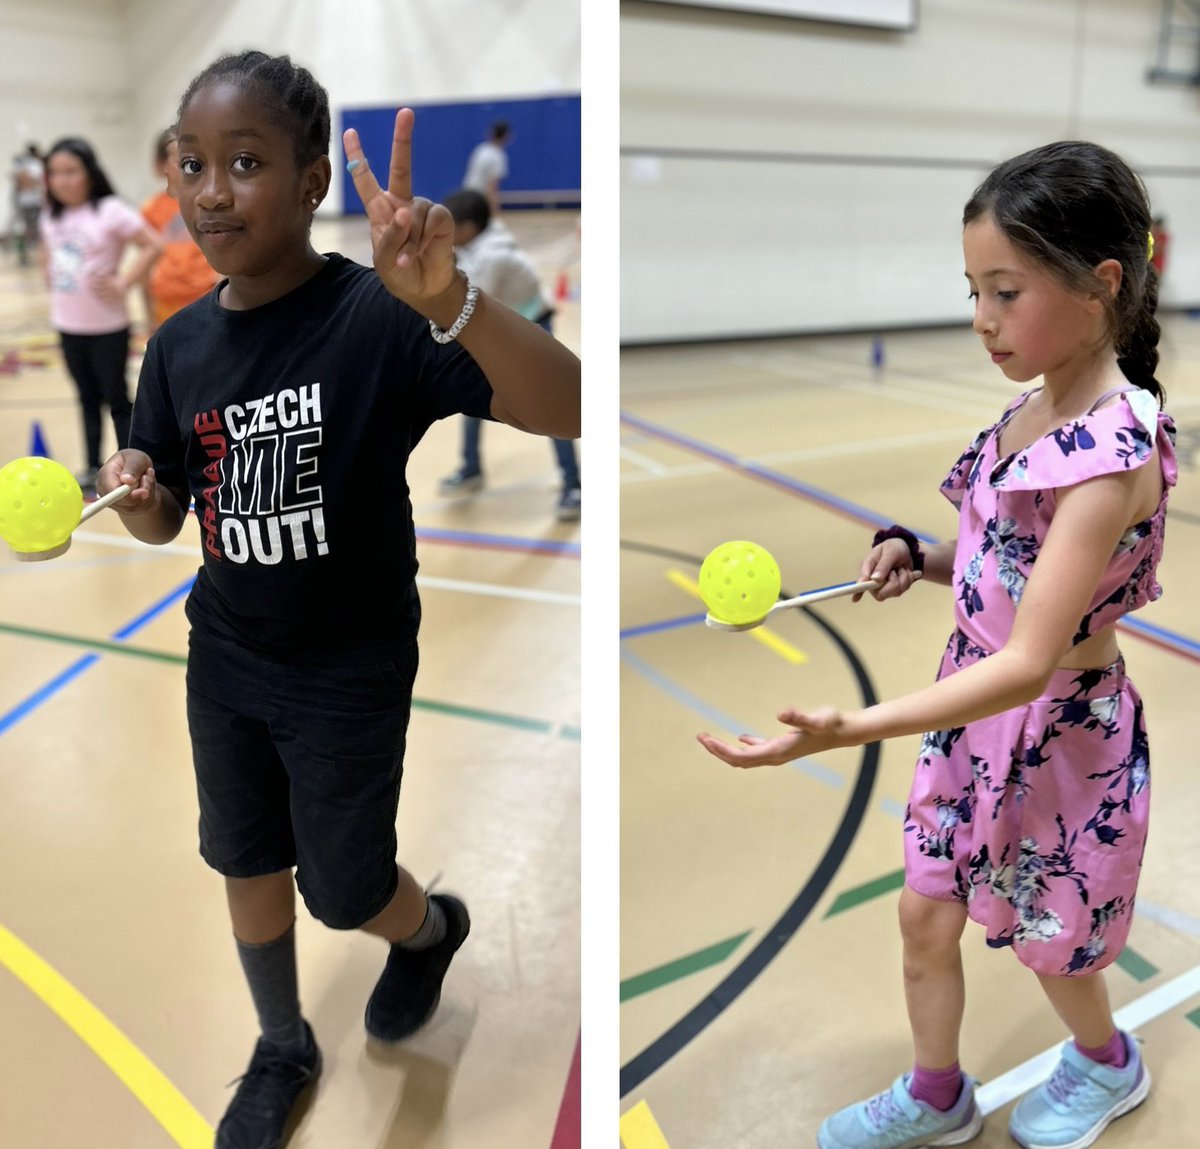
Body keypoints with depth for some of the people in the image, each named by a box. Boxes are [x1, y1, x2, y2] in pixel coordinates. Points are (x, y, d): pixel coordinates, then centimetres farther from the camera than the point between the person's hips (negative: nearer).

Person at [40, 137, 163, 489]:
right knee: (87, 398, 17)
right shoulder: (51, 216, 6)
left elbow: (153, 246, -17)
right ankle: (93, 467, 28)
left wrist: (123, 283, -19)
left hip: (107, 326, -6)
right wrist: (53, 283, 9)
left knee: (116, 400, 4)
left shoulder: (110, 211, -14)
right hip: (68, 325, 6)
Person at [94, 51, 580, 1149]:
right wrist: (135, 493, -17)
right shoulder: (180, 344, -4)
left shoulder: (379, 318, -22)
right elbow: (167, 521, 7)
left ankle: (434, 928, 48)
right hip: (225, 659, 5)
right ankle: (283, 1049, 46)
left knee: (343, 890, 11)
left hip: (350, 675, -5)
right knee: (248, 865, 19)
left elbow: (567, 411, -36)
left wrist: (452, 299, -52)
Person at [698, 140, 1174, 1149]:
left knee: (1048, 943, 19)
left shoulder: (1114, 450, -29)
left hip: (1060, 730, -7)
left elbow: (1029, 663, -33)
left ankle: (1106, 1066, 52)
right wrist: (921, 558, -9)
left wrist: (851, 729, -43)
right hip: (975, 709, 7)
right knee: (927, 918, 18)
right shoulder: (1036, 406, -4)